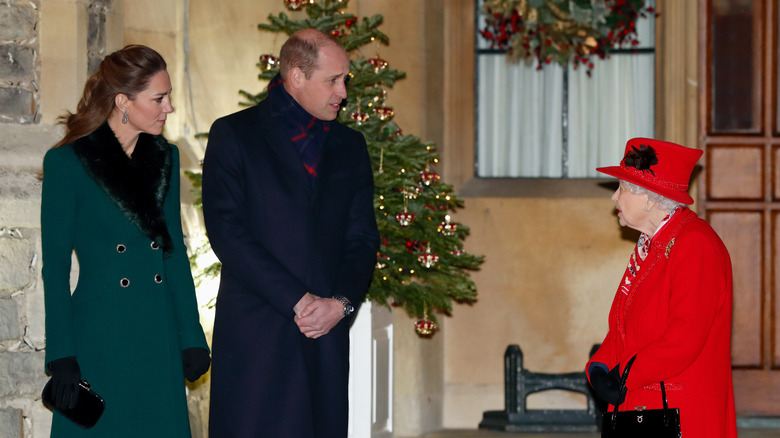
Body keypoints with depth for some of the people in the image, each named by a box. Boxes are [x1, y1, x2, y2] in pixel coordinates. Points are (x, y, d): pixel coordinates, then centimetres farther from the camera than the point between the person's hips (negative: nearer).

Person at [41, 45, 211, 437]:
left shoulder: (165, 158, 10)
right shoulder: (67, 162, -6)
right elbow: (55, 266, -6)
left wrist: (192, 338, 9)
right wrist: (61, 357, -10)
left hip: (160, 338, 5)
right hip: (99, 336, -5)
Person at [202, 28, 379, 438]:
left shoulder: (350, 146, 16)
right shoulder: (233, 135, 2)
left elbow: (363, 238, 13)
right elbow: (226, 231, -8)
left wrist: (341, 303, -6)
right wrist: (297, 301, -12)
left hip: (327, 334, 4)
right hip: (254, 335, -4)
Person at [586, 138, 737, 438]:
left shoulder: (696, 244, -12)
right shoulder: (649, 246, 18)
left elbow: (686, 336, -20)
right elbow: (624, 327, 19)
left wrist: (625, 376, -16)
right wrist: (599, 368, 0)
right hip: (637, 407, 8)